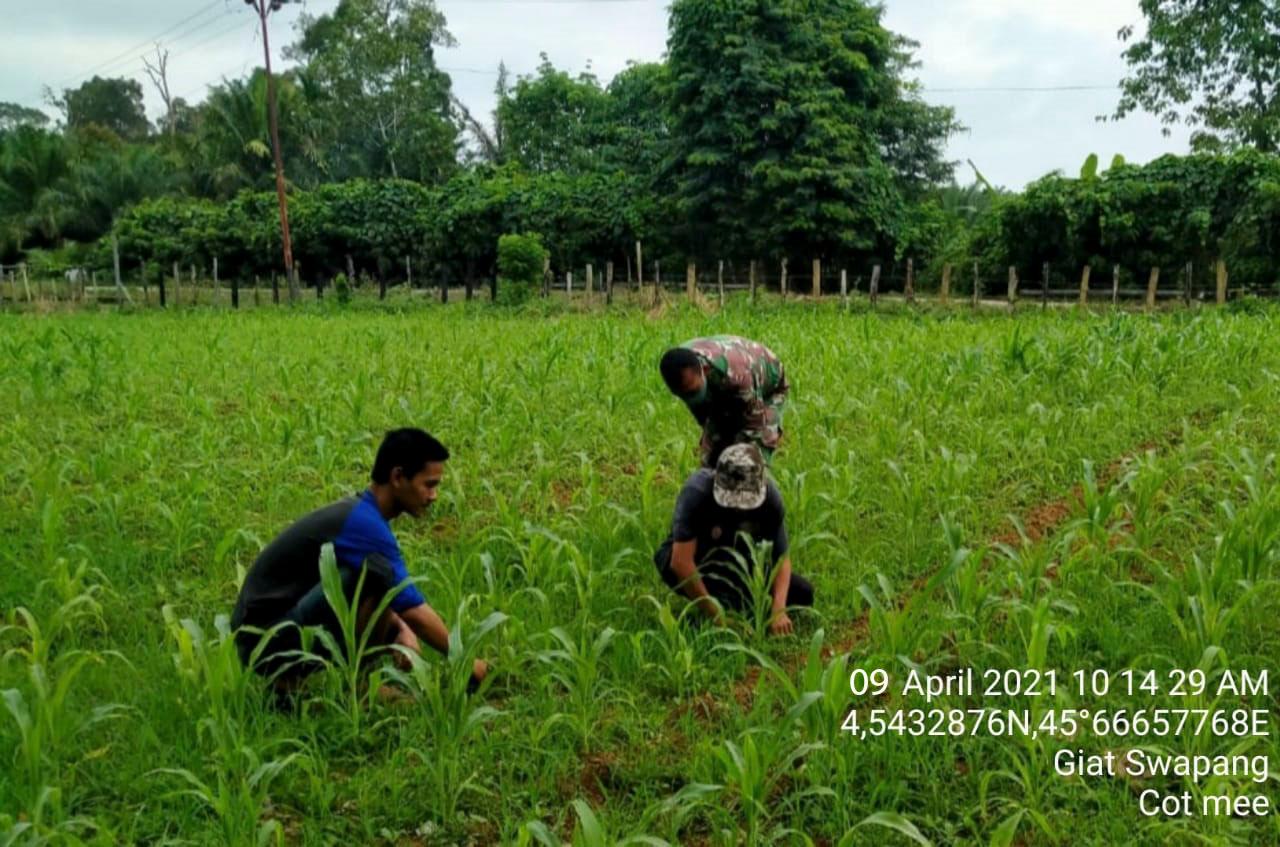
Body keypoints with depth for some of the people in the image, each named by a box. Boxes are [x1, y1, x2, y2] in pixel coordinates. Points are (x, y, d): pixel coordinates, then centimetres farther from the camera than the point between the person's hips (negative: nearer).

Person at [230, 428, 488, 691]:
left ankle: (293, 677, 10)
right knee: (376, 572, -27)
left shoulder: (363, 514, 8)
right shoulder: (363, 524, -22)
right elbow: (414, 610, -20)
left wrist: (402, 632, -3)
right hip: (268, 640, -10)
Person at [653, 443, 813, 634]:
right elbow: (681, 562, -38)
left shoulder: (770, 497, -22)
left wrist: (778, 610, -34)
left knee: (803, 594, -12)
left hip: (736, 562, 5)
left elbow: (782, 558, -18)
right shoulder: (697, 491, -34)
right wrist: (716, 616, -37)